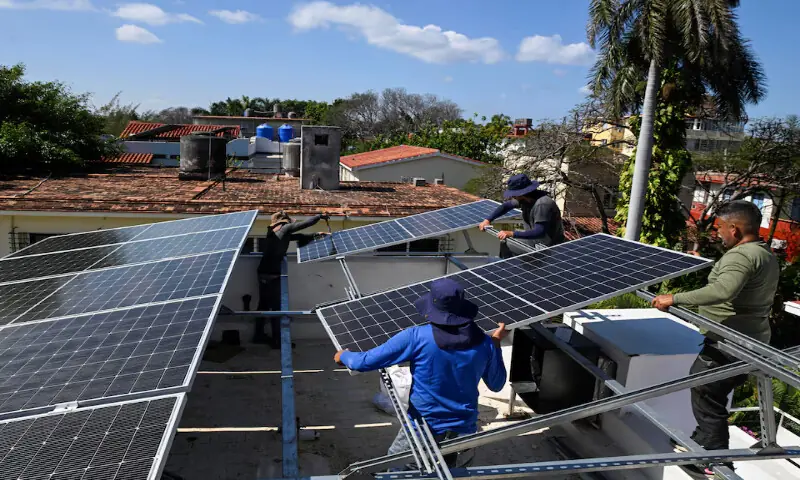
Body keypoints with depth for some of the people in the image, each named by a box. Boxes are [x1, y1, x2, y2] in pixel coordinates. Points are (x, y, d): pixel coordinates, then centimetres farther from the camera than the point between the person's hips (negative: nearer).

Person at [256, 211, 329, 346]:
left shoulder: (274, 232, 21)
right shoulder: (285, 228, -2)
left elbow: (298, 237, 27)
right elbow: (304, 224, 0)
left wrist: (316, 235, 28)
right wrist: (320, 216, 14)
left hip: (264, 271, 8)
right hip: (272, 273, -8)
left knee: (264, 304, 15)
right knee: (275, 307, -4)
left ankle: (259, 335, 21)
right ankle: (277, 340, -1)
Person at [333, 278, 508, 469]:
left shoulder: (417, 337, -19)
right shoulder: (484, 343, -8)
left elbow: (364, 362, -16)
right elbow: (496, 385, 9)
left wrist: (343, 356, 7)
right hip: (464, 432, 3)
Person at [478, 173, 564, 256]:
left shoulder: (542, 204, -31)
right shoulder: (524, 198, -6)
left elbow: (539, 232, -37)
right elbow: (506, 205, 12)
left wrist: (512, 234, -40)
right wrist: (488, 220, 3)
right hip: (535, 238, 8)